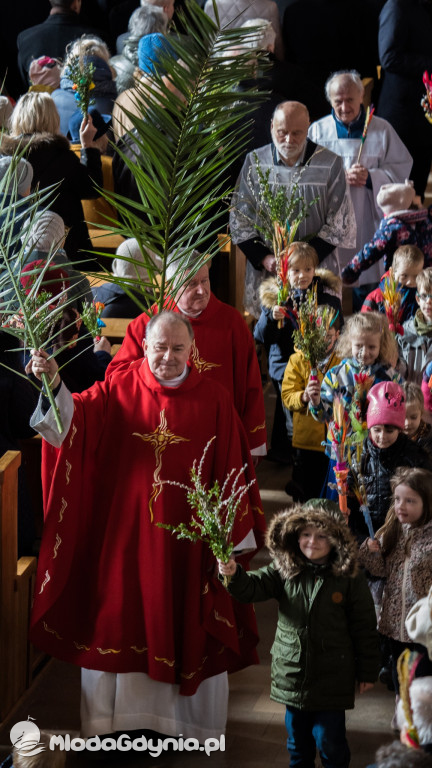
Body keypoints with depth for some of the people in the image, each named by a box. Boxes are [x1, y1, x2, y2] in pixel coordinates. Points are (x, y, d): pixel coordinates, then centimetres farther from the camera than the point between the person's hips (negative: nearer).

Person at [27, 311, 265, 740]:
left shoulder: (214, 401, -2)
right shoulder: (118, 391, 0)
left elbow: (231, 471, -2)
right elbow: (72, 421, -16)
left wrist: (232, 536, -3)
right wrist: (53, 385, -36)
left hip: (188, 536, -1)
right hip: (125, 533, 1)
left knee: (189, 630, 8)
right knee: (121, 621, 6)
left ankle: (191, 718, 23)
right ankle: (120, 712, 20)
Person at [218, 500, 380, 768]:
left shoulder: (350, 579, -9)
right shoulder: (285, 571, -3)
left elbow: (365, 628, -4)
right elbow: (253, 587, -17)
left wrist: (367, 671, -1)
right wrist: (234, 575, -39)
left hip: (332, 678, -3)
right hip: (292, 673, 3)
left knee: (329, 741, 1)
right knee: (298, 740, 18)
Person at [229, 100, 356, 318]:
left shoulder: (330, 164, -3)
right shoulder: (254, 163, 2)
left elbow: (340, 223, -1)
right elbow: (239, 220, 4)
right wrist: (263, 258, -9)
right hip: (265, 270, 1)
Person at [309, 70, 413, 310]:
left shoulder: (382, 129, 4)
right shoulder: (317, 130, 4)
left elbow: (402, 167, 2)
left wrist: (371, 176, -14)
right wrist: (341, 177, -16)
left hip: (368, 220, 0)